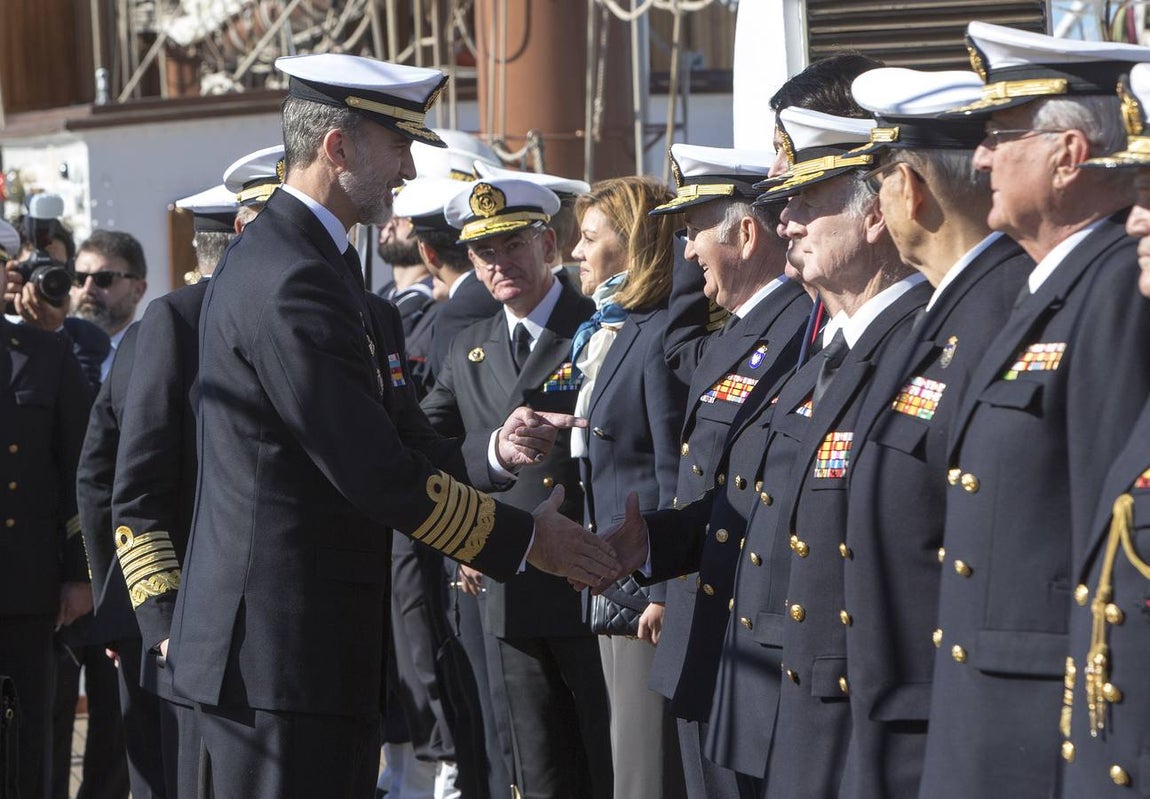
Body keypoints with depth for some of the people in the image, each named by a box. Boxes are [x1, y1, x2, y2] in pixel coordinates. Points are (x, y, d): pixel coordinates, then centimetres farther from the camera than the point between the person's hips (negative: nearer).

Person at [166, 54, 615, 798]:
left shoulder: (320, 266, 16)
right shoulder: (289, 282, -18)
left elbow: (398, 448, 14)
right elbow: (372, 471, -20)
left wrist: (492, 452, -5)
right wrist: (523, 537, -11)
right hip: (278, 651, -10)